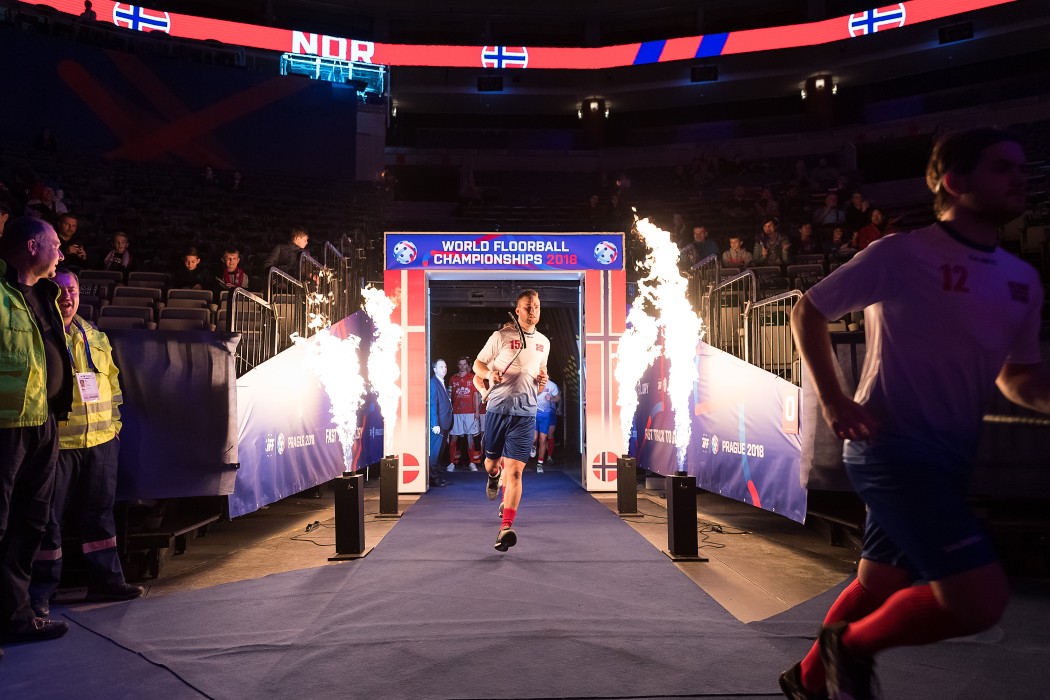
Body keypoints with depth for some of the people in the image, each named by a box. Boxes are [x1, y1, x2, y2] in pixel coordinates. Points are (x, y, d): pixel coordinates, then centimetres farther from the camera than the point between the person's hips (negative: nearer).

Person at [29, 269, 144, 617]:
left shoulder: (95, 337, 15)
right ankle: (39, 591, 13)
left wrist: (114, 424, 16)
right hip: (56, 444, -5)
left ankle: (106, 579, 23)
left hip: (100, 443, 6)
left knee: (100, 512, 13)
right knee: (49, 517, 1)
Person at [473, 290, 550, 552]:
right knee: (492, 462, 15)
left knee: (514, 470, -10)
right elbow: (477, 364, 6)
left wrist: (543, 378, 4)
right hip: (497, 409, -1)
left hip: (525, 414, 1)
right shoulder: (501, 336, 0)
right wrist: (490, 374, -16)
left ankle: (505, 528, -12)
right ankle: (494, 476, 55)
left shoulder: (544, 342, 12)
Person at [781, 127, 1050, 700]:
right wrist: (833, 403, -10)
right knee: (981, 599, -16)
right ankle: (852, 647, 9)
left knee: (879, 585, 18)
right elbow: (808, 313, -2)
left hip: (950, 455, 8)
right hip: (892, 444, -8)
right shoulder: (900, 255, -9)